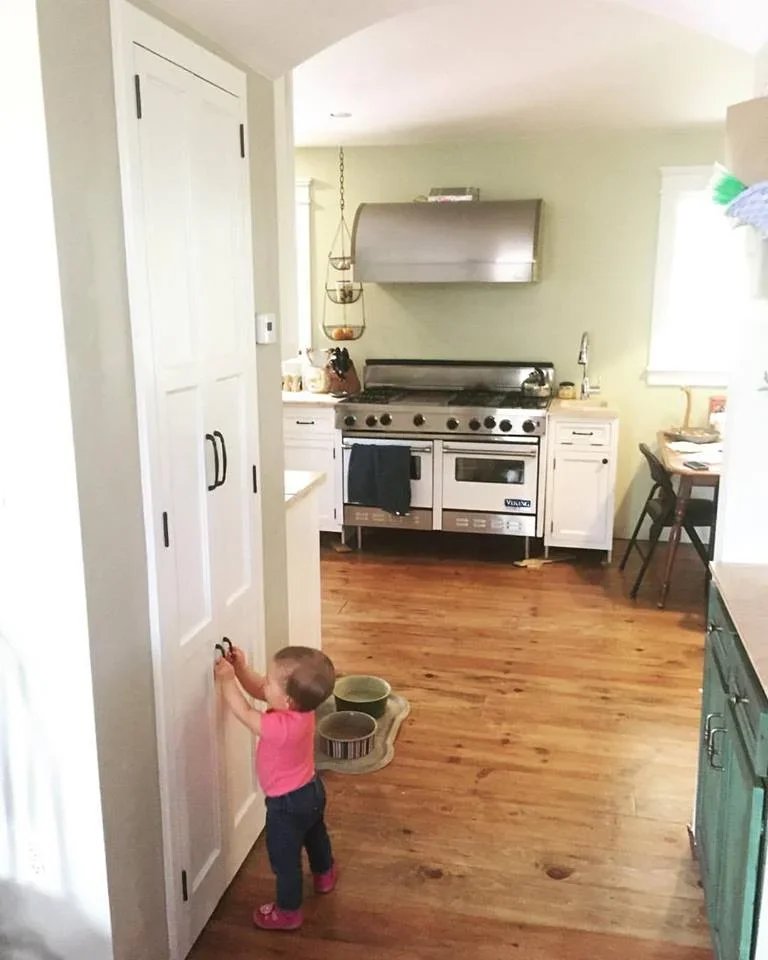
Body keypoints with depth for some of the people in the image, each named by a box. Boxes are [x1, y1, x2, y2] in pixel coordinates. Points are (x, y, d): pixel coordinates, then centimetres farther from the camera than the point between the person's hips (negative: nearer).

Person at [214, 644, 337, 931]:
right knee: (314, 834, 34)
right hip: (310, 790, 9)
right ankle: (325, 876, 59)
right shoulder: (299, 707, -16)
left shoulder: (282, 727, -41)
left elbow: (244, 713, -30)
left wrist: (226, 679, -22)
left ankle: (288, 912, 36)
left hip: (288, 803, -9)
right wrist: (241, 669, -16)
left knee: (284, 858, 15)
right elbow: (259, 691, -3)